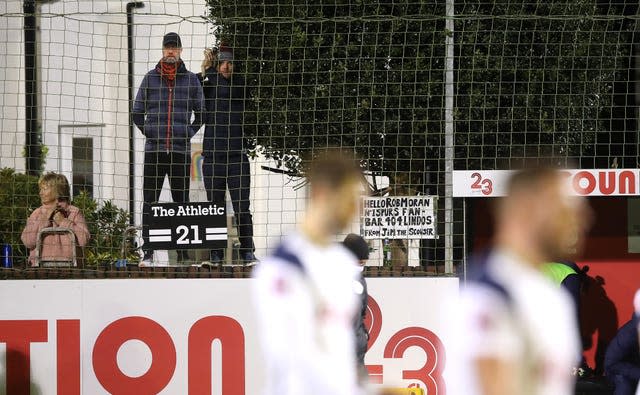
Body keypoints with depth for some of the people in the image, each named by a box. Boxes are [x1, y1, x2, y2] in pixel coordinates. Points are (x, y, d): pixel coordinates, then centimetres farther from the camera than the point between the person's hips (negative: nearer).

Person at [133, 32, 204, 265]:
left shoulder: (191, 80, 7)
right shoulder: (150, 79, 7)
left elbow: (200, 113, 14)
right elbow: (137, 112, 12)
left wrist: (188, 133, 4)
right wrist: (148, 132, 2)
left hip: (181, 150, 0)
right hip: (154, 150, 0)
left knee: (182, 202, 3)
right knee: (150, 201, -2)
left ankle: (183, 253, 6)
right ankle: (147, 252, -1)